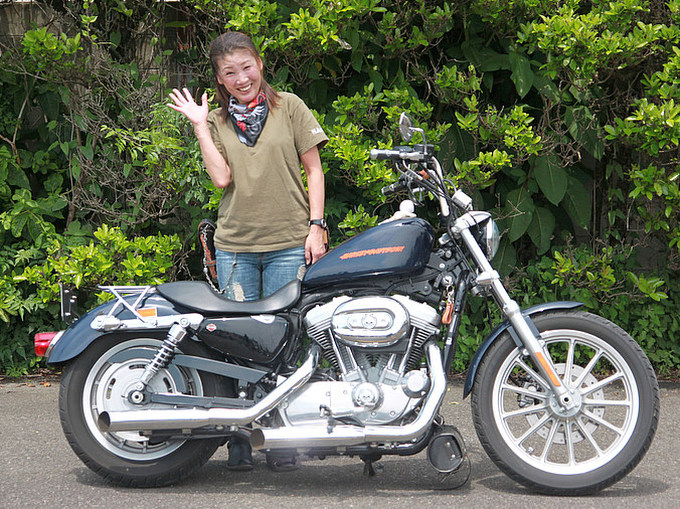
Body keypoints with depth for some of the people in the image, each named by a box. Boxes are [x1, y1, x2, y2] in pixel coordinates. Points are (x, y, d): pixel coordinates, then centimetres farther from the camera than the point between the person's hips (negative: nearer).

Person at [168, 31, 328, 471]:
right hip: (235, 244, 2)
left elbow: (313, 168, 6)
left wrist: (316, 226, -2)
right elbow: (221, 178, -4)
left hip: (289, 242, -2)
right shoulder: (217, 122, 11)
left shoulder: (290, 107, 6)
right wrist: (200, 125, -2)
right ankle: (240, 441, 8)